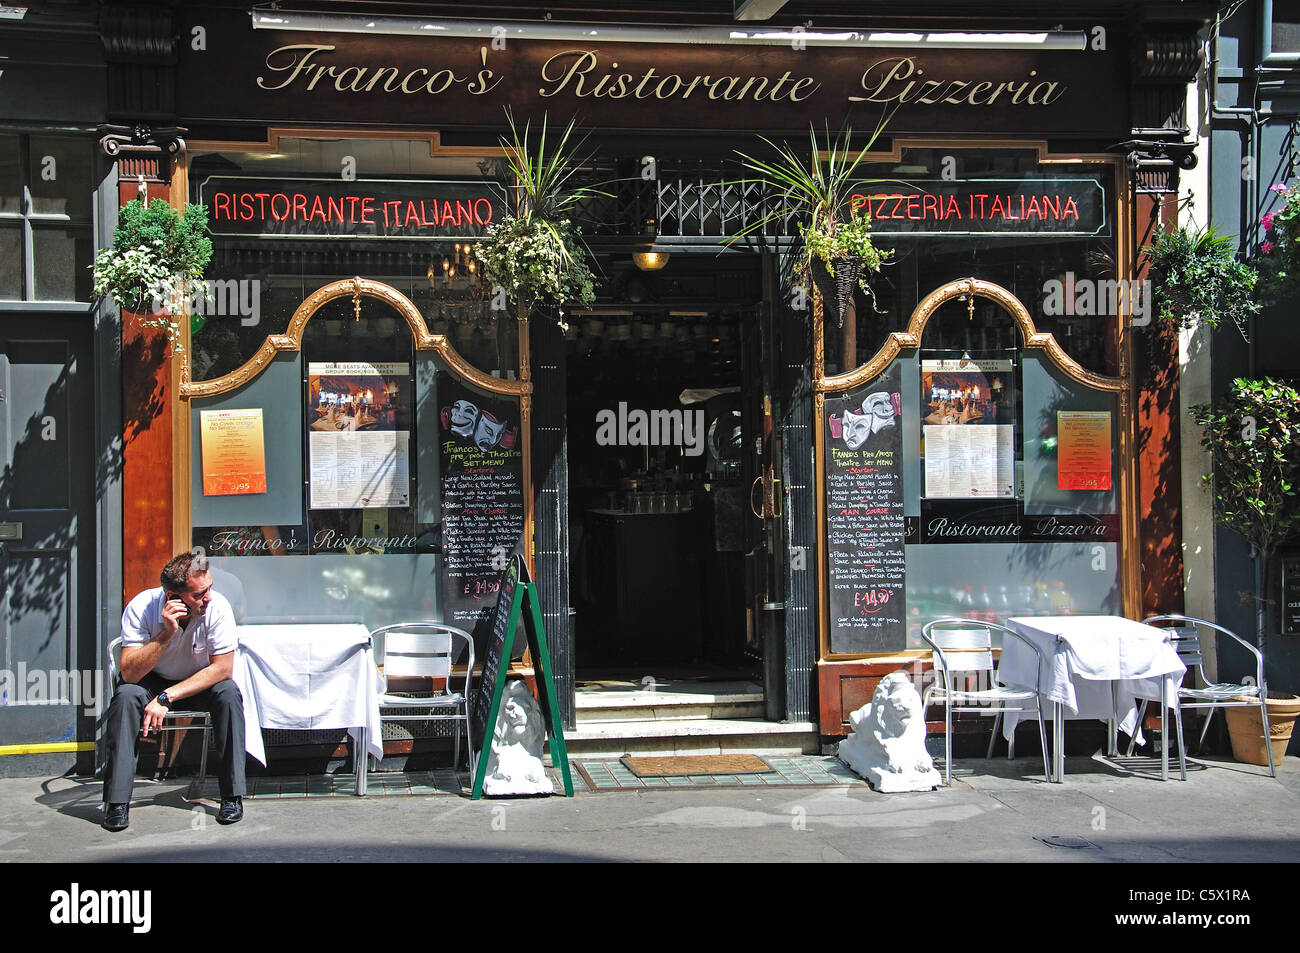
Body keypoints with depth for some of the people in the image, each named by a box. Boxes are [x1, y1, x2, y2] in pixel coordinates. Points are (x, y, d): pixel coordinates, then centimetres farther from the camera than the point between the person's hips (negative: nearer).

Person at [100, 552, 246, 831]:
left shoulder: (217, 607, -26)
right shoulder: (141, 607, -26)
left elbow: (222, 668, -24)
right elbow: (129, 674, -29)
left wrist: (166, 698, -30)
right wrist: (166, 633, -41)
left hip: (200, 683, 0)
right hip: (152, 681, 0)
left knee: (228, 692, -30)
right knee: (125, 695, -30)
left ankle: (233, 795, -23)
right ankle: (117, 801, -26)